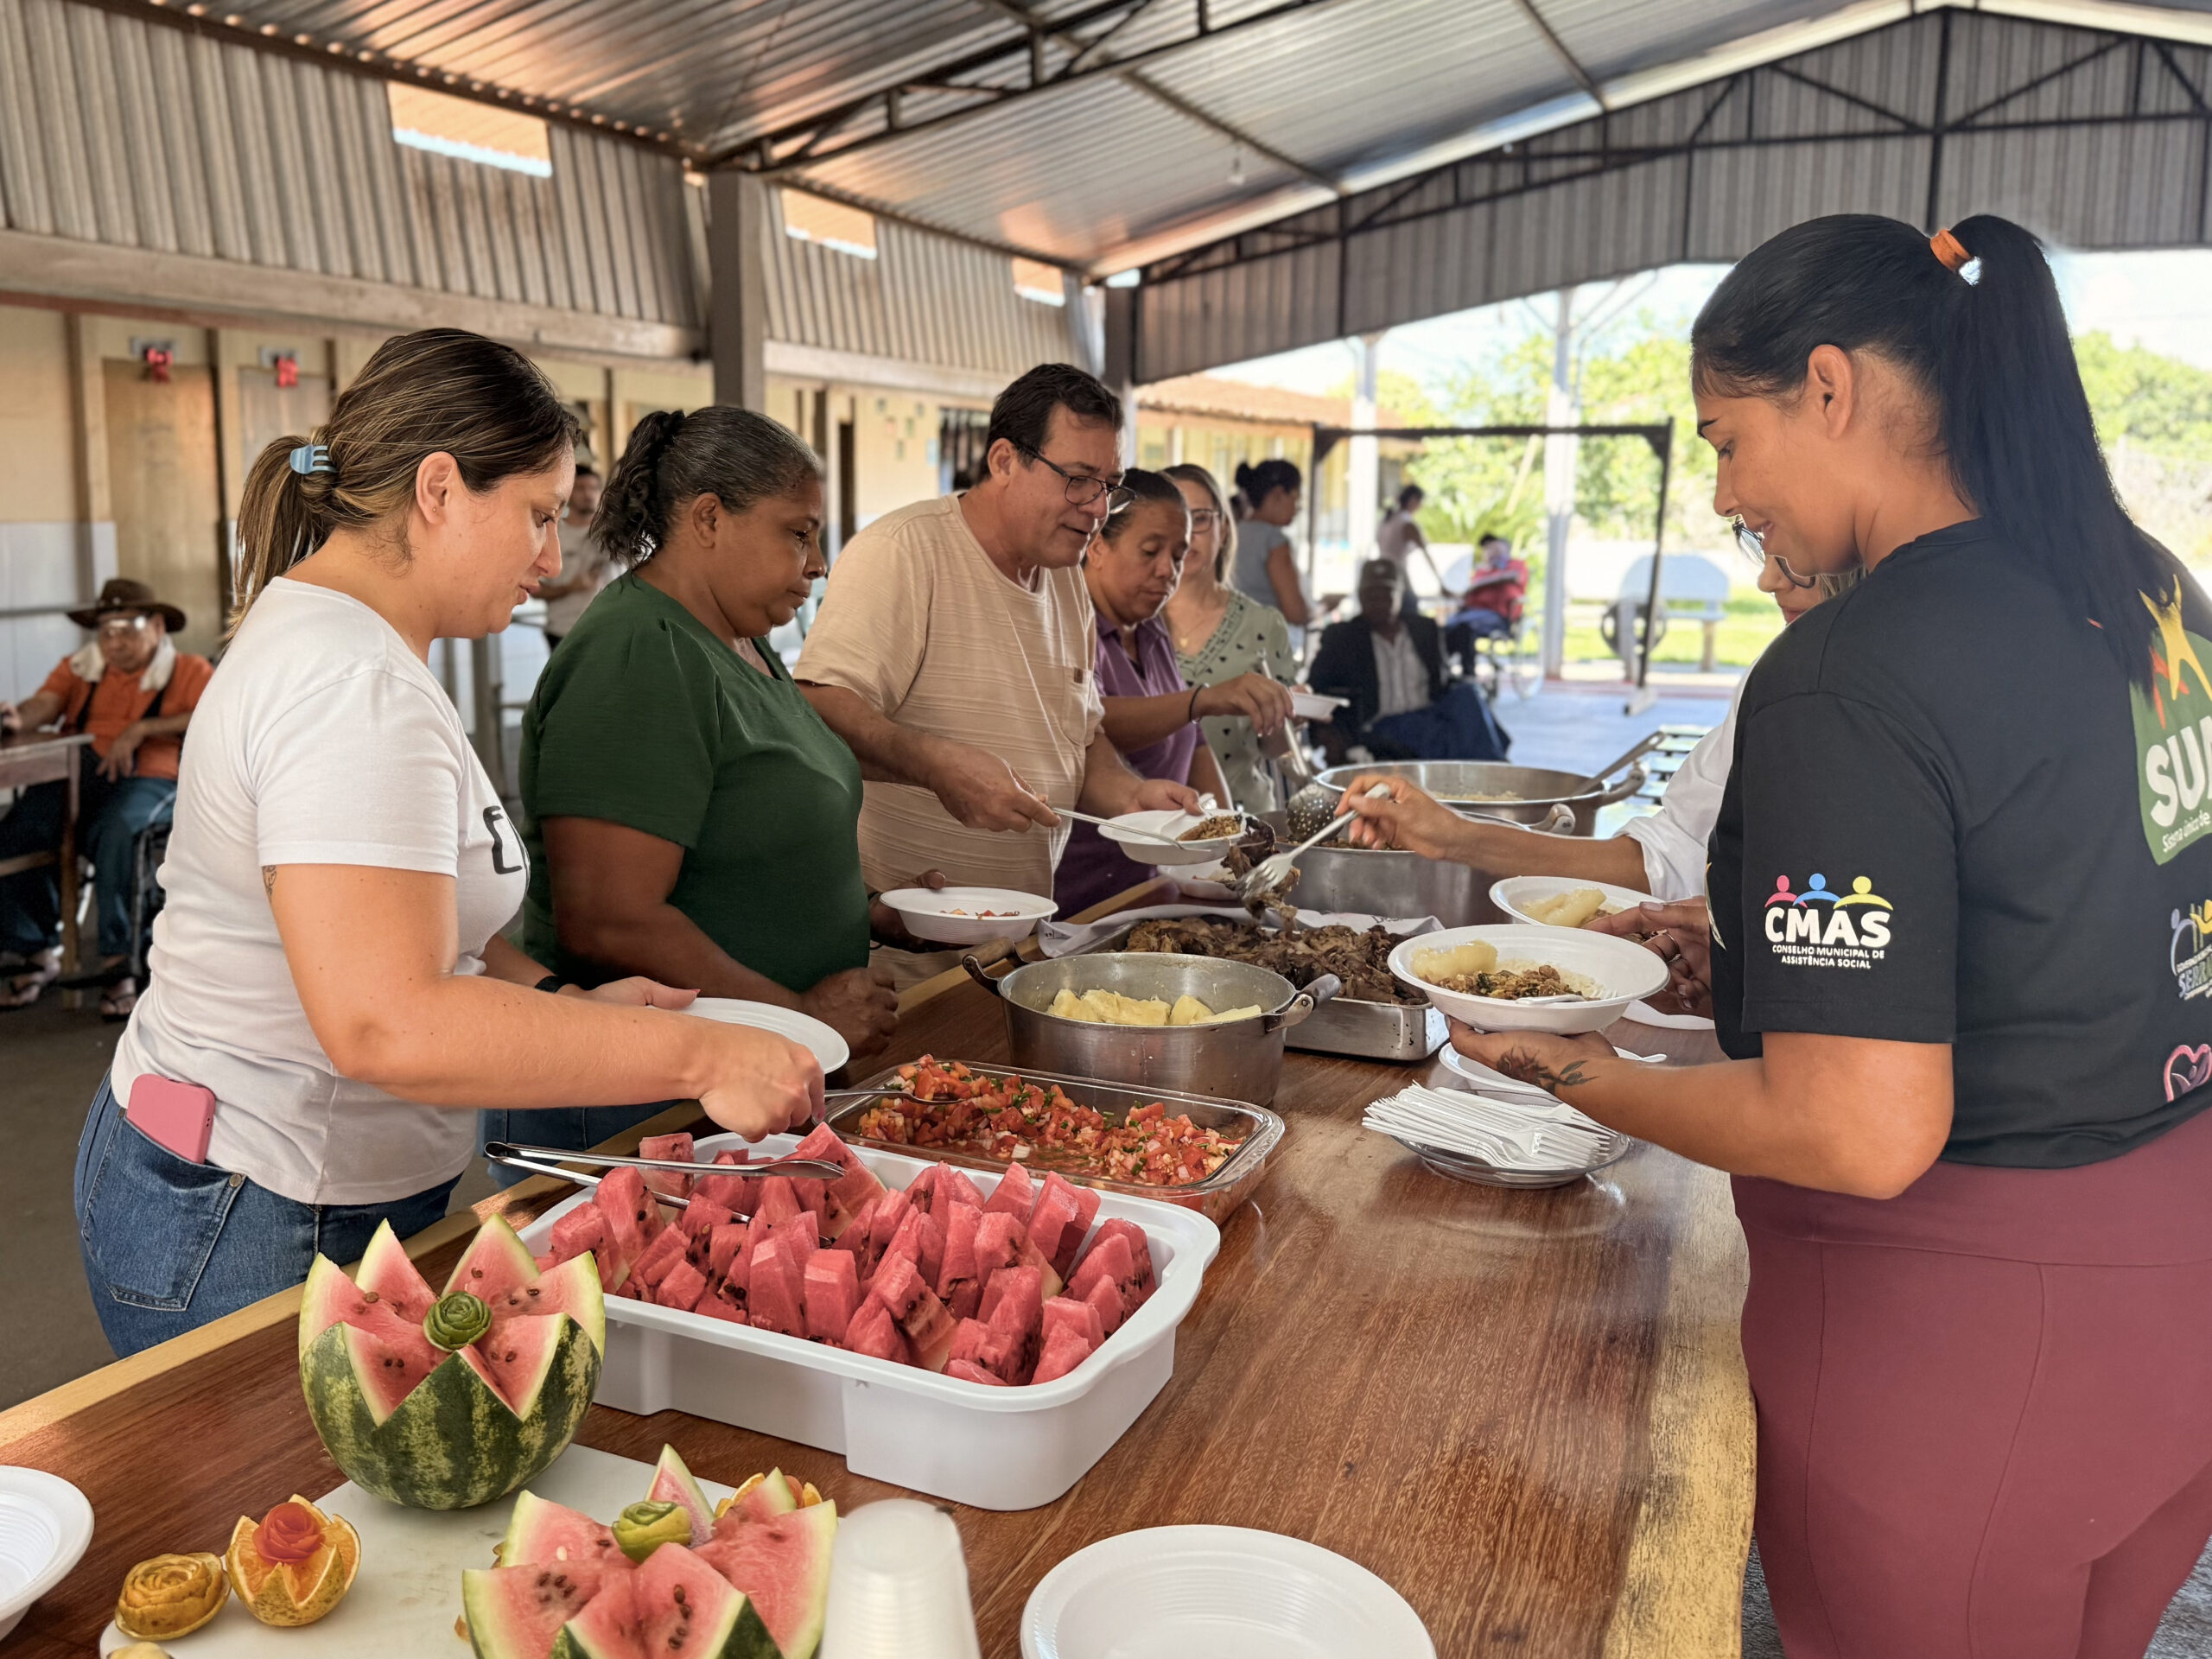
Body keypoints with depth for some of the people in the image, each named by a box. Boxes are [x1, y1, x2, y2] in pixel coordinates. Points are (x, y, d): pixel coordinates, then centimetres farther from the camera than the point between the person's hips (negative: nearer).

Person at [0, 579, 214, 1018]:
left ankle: (118, 959, -27)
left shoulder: (189, 671, 12)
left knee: (117, 830, -37)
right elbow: (45, 705, 5)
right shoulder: (79, 668, 25)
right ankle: (38, 952, -6)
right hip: (74, 774, 4)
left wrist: (142, 729, -15)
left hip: (149, 780, -4)